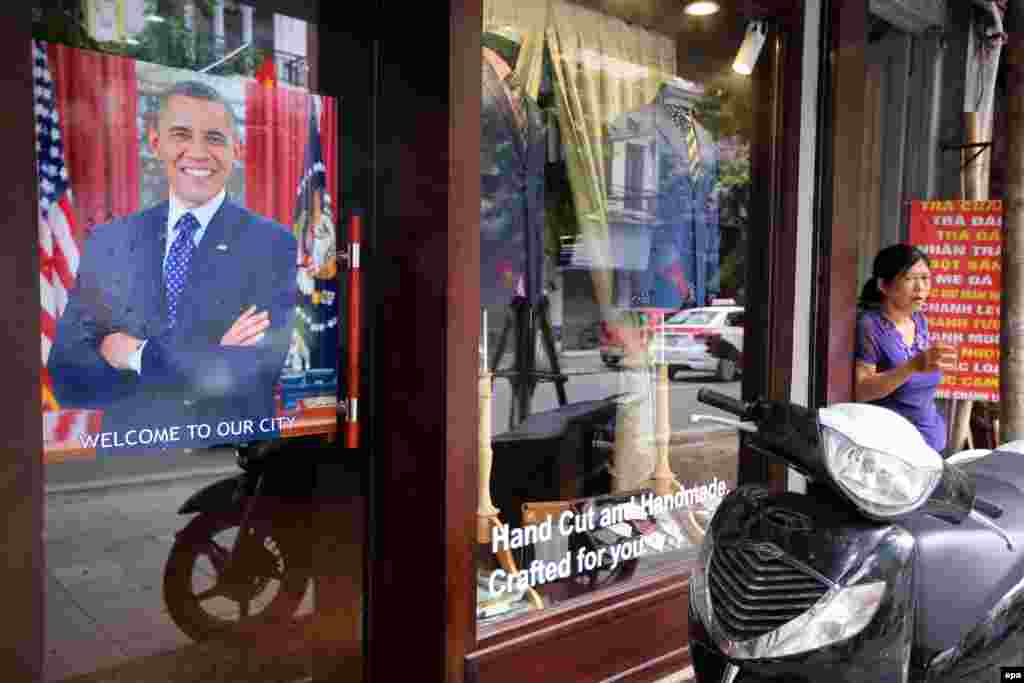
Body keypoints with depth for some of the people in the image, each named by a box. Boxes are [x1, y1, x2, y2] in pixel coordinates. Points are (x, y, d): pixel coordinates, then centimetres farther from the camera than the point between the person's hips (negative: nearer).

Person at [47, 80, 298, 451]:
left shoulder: (273, 245, -12)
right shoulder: (106, 241, -2)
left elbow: (252, 376, -20)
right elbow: (66, 378, -9)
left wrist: (137, 354, -13)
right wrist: (211, 359, -19)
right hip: (130, 452, 2)